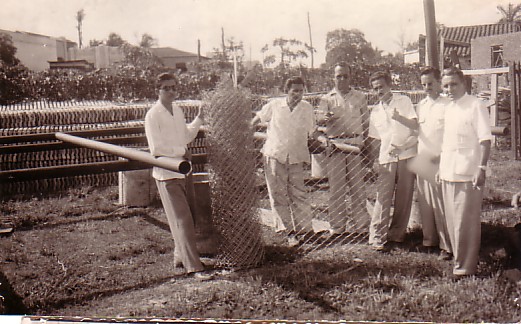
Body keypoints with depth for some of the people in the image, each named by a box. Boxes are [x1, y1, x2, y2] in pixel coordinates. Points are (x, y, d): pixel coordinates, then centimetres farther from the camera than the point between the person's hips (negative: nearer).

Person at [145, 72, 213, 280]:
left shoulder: (178, 111, 11)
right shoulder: (153, 115, -12)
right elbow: (156, 149, -18)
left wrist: (199, 119, 11)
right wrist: (181, 151, -10)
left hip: (182, 171, 8)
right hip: (166, 174, -8)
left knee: (187, 217, 13)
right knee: (182, 220, -9)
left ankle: (180, 257, 28)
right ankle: (193, 267, -6)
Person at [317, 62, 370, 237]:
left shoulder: (360, 97, 15)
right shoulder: (327, 98, 10)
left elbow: (366, 121, 17)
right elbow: (319, 119, -2)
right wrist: (325, 118, -26)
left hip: (356, 143, 1)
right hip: (335, 145, -1)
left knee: (358, 185, 0)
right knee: (336, 186, 1)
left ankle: (360, 223, 9)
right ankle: (337, 224, 9)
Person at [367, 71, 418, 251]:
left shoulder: (403, 101, 6)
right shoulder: (375, 111, 17)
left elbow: (415, 125, -3)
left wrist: (399, 117, -21)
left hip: (406, 155, -2)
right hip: (386, 158, 2)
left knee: (404, 197, 3)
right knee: (383, 198, -6)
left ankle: (396, 233, 16)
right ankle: (378, 238, -5)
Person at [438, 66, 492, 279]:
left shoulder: (475, 106, -9)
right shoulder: (448, 108, 15)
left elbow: (485, 140, -14)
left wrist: (482, 168, -20)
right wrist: (441, 167, 19)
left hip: (468, 174, -8)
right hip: (448, 173, 8)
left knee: (466, 222, -2)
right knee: (452, 221, 14)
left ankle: (466, 266, 9)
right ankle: (458, 259, 28)